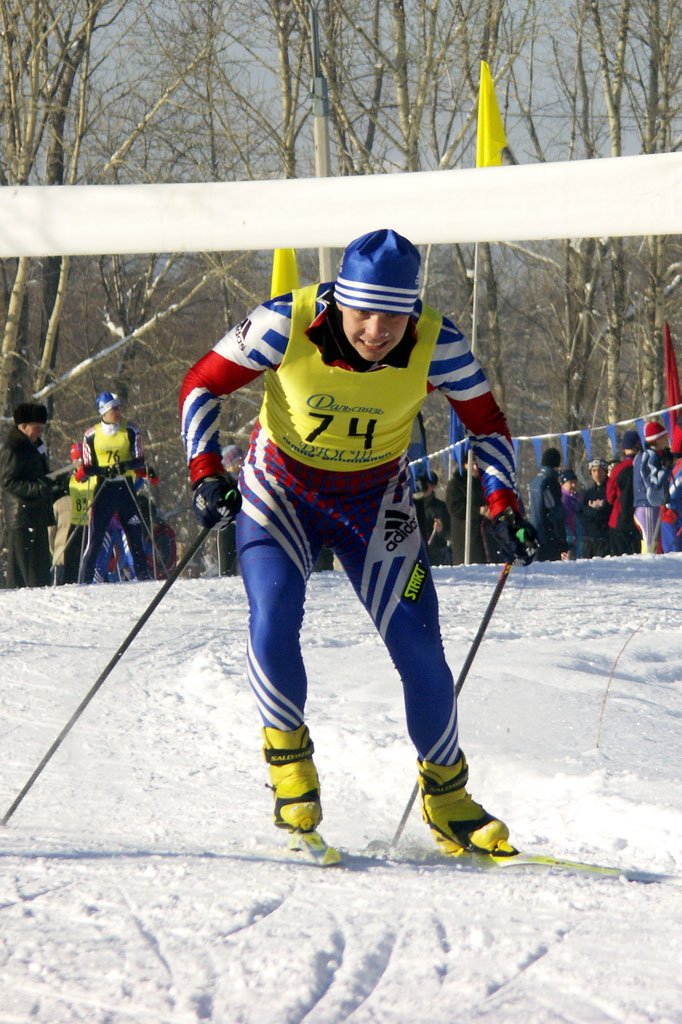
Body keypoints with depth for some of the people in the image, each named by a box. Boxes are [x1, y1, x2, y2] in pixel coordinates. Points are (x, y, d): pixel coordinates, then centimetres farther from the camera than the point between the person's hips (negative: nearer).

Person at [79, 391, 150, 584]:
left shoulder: (130, 431, 2)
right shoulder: (92, 435, 0)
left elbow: (140, 460, -1)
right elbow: (87, 468, 2)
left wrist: (126, 465, -23)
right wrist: (105, 470, -18)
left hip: (126, 488, 1)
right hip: (103, 489, -1)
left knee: (135, 535, 2)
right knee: (95, 538, -5)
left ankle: (143, 577, 12)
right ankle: (85, 581, 0)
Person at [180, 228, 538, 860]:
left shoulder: (435, 344, -22)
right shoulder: (286, 323, -26)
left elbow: (486, 423, -5)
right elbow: (202, 386, -15)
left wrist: (503, 503, -19)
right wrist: (206, 472, -29)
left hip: (375, 501, 1)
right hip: (282, 488, -1)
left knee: (421, 655, -6)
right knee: (272, 623, -25)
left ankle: (446, 800, 16)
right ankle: (288, 760, -1)